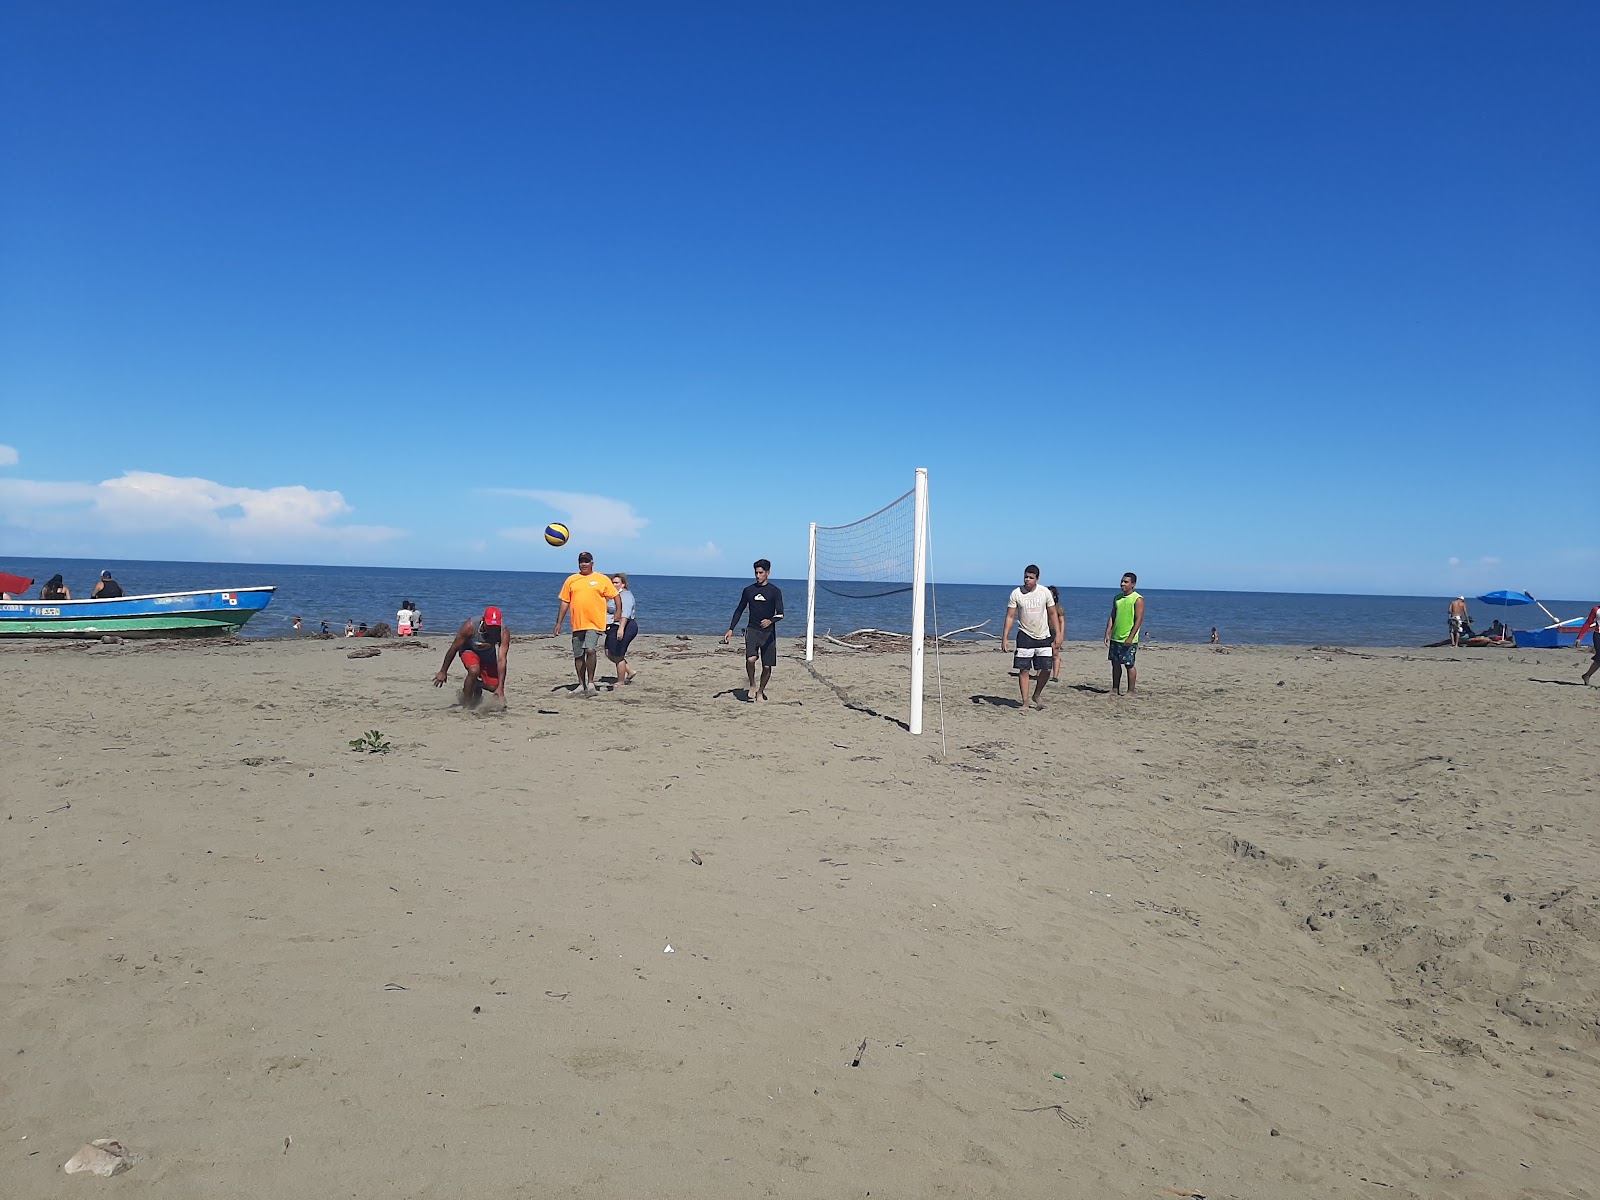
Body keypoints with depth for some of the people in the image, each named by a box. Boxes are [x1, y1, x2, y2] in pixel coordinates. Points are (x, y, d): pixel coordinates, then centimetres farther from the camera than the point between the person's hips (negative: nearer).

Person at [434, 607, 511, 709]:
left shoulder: (504, 632, -33)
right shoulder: (470, 626, -35)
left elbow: (502, 660, -36)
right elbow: (454, 648, -21)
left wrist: (500, 688, -42)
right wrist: (443, 672, -13)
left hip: (488, 655, 2)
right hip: (469, 651, -2)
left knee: (494, 687, -8)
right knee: (474, 671, -33)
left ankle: (477, 686, 29)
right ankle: (466, 705, -12)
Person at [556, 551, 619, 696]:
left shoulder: (602, 580, 3)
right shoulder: (571, 580, 10)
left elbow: (615, 596, 8)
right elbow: (565, 602, 12)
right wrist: (559, 622, 10)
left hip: (595, 623, -4)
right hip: (577, 624, 4)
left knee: (590, 650, -21)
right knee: (578, 656, 10)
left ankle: (590, 683, -11)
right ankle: (582, 685, 24)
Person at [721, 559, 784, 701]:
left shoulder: (775, 591, -1)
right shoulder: (748, 590, 8)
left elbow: (780, 614, -7)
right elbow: (739, 610, 16)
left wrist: (770, 621, -29)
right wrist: (731, 629, 8)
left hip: (769, 633, -1)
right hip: (752, 630, 1)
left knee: (767, 666, 2)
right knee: (750, 659, -23)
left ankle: (760, 691, 25)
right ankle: (752, 685, 2)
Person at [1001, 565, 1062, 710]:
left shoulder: (1045, 592, -3)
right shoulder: (1016, 593, -6)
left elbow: (1053, 614, 4)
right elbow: (1010, 617, -4)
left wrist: (1058, 634, -2)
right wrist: (1005, 637, -9)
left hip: (1044, 636, 1)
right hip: (1025, 636, -1)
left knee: (1046, 669, -2)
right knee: (1024, 670, -3)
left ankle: (1036, 695, 21)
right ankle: (1025, 701, 5)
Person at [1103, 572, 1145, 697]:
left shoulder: (1138, 599, -8)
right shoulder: (1117, 598, 12)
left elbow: (1139, 620, -13)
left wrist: (1130, 638, -19)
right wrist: (1107, 634, 6)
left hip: (1128, 640, -6)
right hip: (1115, 638, 6)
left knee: (1129, 665, -2)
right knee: (1115, 664, 9)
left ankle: (1130, 691, 6)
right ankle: (1115, 689, 17)